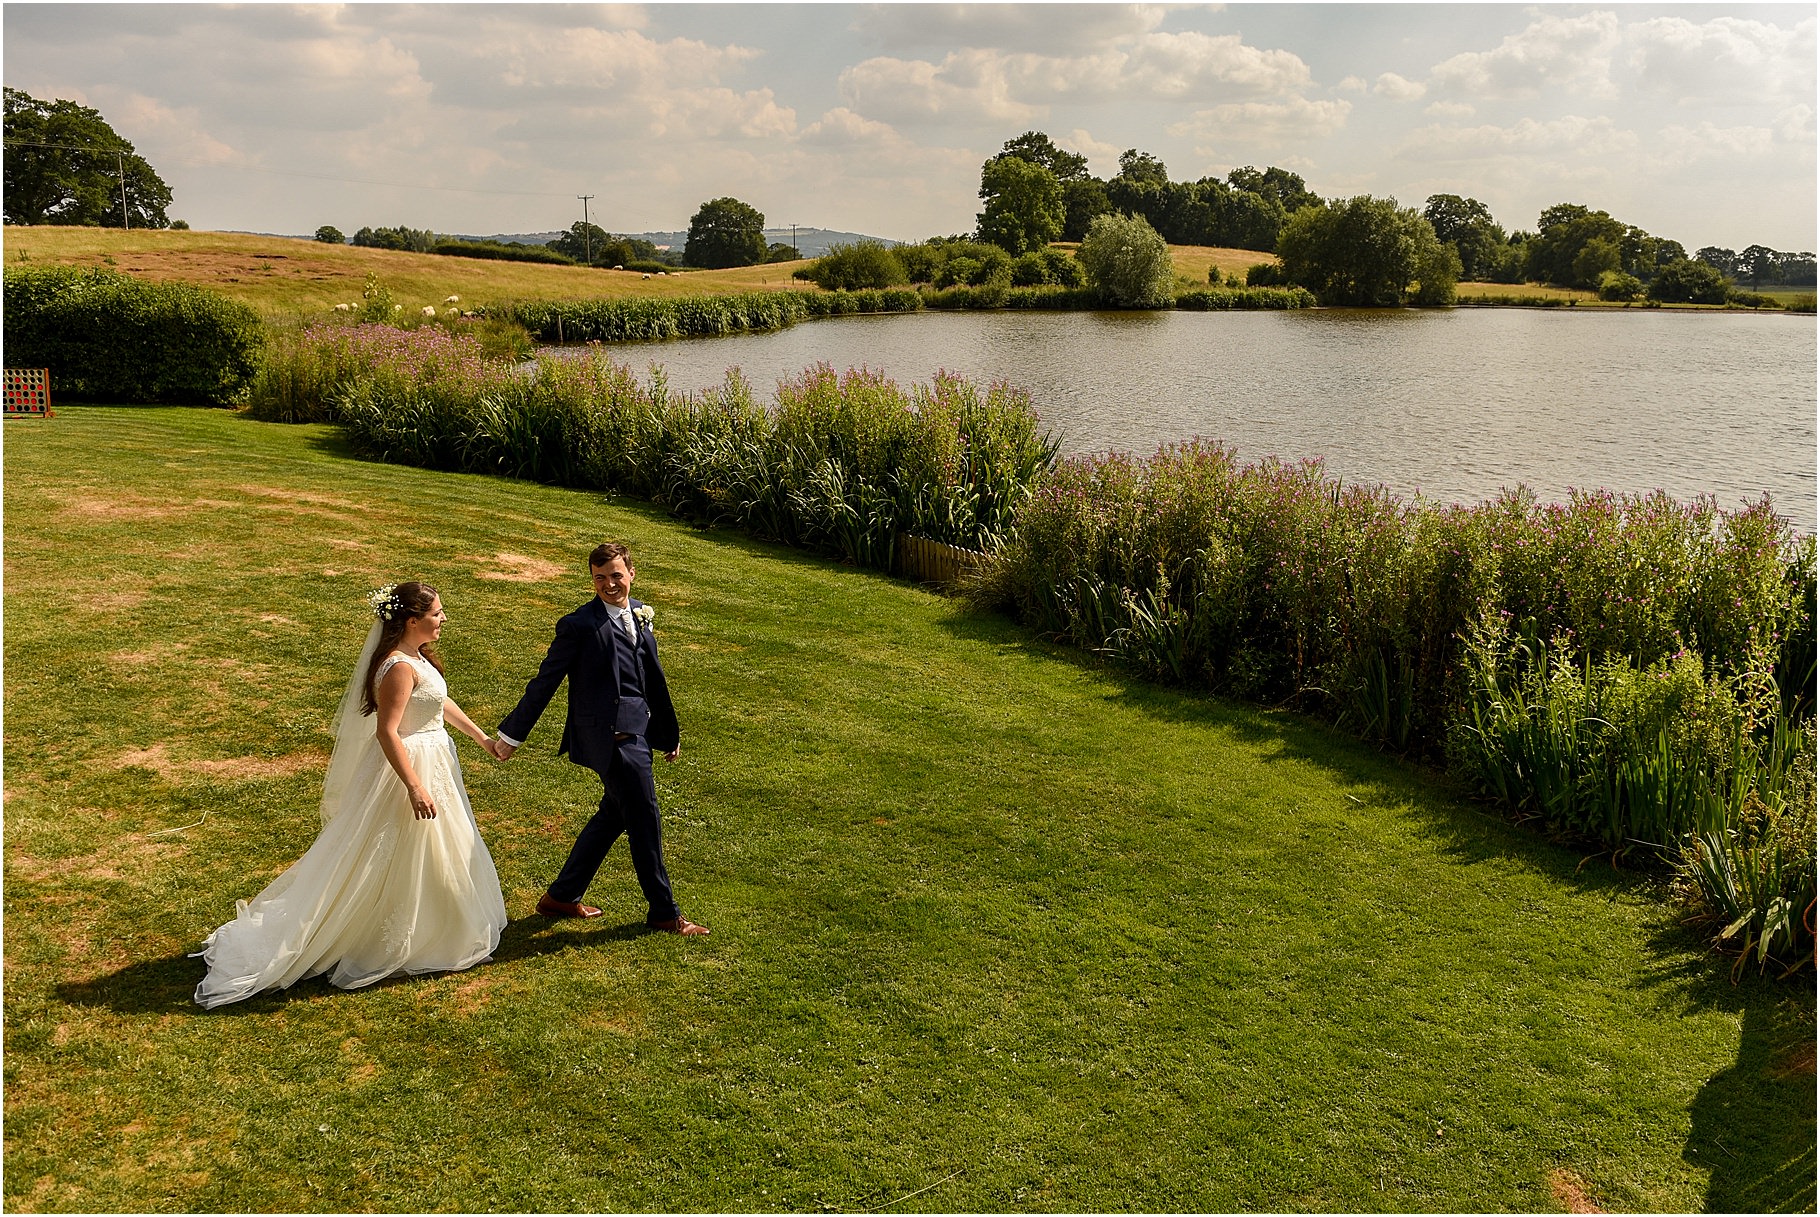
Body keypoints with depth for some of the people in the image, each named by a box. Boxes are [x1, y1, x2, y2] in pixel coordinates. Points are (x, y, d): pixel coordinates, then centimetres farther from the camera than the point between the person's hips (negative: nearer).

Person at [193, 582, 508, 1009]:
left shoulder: (415, 655, 5)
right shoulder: (400, 667, -26)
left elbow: (440, 702, 18)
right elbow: (386, 732, -29)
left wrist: (481, 737, 25)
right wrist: (415, 788, -30)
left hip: (429, 761, 10)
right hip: (406, 767, -10)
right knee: (399, 858, 4)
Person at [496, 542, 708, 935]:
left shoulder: (640, 614, 10)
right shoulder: (580, 625, -12)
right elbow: (545, 682, -7)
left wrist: (669, 732, 23)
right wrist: (513, 733, -2)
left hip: (636, 731, 8)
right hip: (612, 735, -8)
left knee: (613, 814, 17)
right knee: (644, 820, 0)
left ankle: (562, 896, 30)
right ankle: (665, 912, 14)